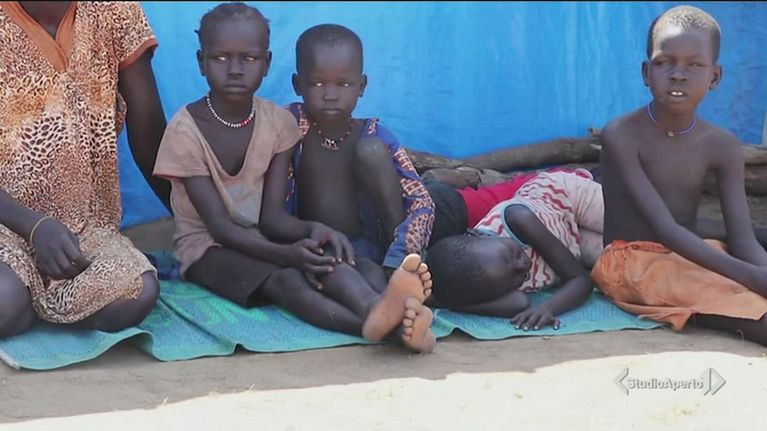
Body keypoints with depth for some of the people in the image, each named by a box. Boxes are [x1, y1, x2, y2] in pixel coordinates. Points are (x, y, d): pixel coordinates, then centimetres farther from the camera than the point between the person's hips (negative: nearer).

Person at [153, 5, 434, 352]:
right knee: (284, 279, -34)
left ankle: (373, 306, -60)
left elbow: (272, 214, -8)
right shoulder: (185, 130, -16)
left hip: (260, 238, 4)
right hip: (208, 247, -4)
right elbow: (219, 225, -21)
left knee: (319, 252, -30)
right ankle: (377, 325, -58)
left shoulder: (278, 122, -4)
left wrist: (312, 230, -31)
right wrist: (283, 254, -36)